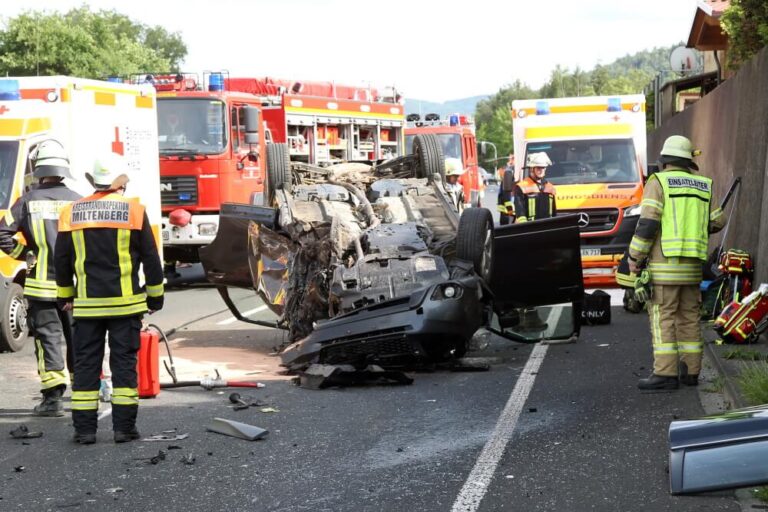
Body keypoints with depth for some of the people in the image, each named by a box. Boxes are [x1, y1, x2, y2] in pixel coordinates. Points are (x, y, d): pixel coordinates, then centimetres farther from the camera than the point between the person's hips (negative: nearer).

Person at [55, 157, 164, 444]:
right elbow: (151, 259, 1)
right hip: (126, 303, -2)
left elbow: (62, 261, 10)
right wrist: (155, 297, 12)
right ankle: (124, 427, 3)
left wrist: (66, 297, 23)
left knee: (86, 364, 7)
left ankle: (84, 428, 6)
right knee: (124, 363, 4)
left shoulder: (71, 214, 3)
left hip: (87, 305, 2)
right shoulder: (134, 211, -3)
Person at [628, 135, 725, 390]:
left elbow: (647, 223, -13)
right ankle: (690, 371, 14)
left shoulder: (658, 182, -5)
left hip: (664, 264, -6)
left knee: (662, 318, -6)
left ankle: (665, 374, -11)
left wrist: (634, 257, -6)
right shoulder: (702, 186, 12)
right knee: (688, 317, 11)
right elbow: (717, 221, 17)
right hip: (692, 264, 6)